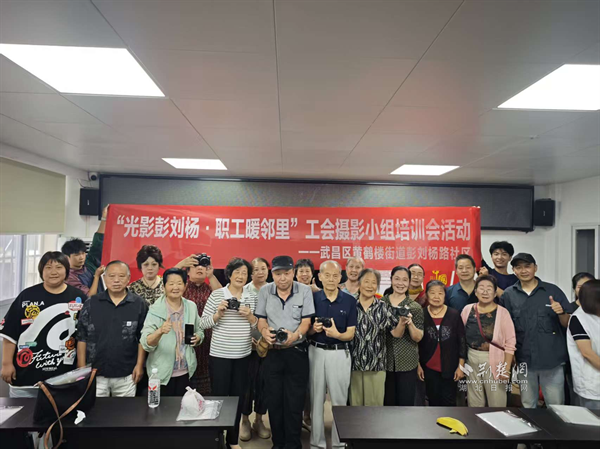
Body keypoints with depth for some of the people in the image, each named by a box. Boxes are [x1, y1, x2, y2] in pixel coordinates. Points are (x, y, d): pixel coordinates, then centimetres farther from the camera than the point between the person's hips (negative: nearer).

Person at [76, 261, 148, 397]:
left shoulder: (139, 304, -3)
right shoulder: (91, 303, -1)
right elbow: (82, 337, 2)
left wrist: (139, 365, -4)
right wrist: (82, 368, -1)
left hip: (126, 375, 0)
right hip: (95, 373, 1)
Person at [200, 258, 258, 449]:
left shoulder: (252, 297, 4)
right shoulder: (217, 294, -4)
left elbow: (258, 325, 4)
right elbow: (203, 323, -4)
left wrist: (249, 316, -15)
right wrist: (218, 314, -21)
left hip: (243, 355, 3)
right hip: (220, 354, -3)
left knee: (238, 397, 12)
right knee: (219, 396, 6)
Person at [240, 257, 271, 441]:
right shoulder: (243, 291, -3)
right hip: (248, 344, -2)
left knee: (264, 382, 9)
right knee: (247, 382, 5)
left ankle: (259, 420, 26)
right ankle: (245, 420, 24)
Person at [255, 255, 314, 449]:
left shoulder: (304, 290, -6)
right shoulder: (264, 291, 0)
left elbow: (306, 321, -7)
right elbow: (261, 320, 5)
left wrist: (295, 335, -26)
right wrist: (264, 331, -18)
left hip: (296, 352, -2)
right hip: (272, 352, 2)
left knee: (294, 401, 4)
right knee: (274, 400, 11)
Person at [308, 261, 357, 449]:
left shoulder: (350, 301, -4)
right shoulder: (312, 298, -3)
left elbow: (350, 334, -4)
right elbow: (306, 331, 2)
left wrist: (337, 334, -24)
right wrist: (314, 329, -20)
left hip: (339, 353, -1)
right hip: (316, 351, 1)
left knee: (339, 400, 8)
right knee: (316, 399, 11)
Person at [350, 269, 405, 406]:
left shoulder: (383, 307, 1)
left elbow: (396, 333, -4)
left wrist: (402, 321, -22)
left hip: (376, 364, 0)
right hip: (353, 363, 0)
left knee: (375, 403, 10)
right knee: (355, 402, 12)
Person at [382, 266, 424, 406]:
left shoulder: (415, 307, -1)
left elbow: (418, 338, -4)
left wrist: (410, 323, -20)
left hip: (407, 362, 0)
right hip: (384, 360, 1)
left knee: (406, 402, 6)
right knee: (386, 402, 8)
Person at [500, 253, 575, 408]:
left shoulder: (553, 290, -1)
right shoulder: (508, 295, 1)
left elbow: (568, 324, 2)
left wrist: (561, 313, -18)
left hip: (552, 359, -1)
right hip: (524, 361, 1)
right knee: (528, 406, 15)